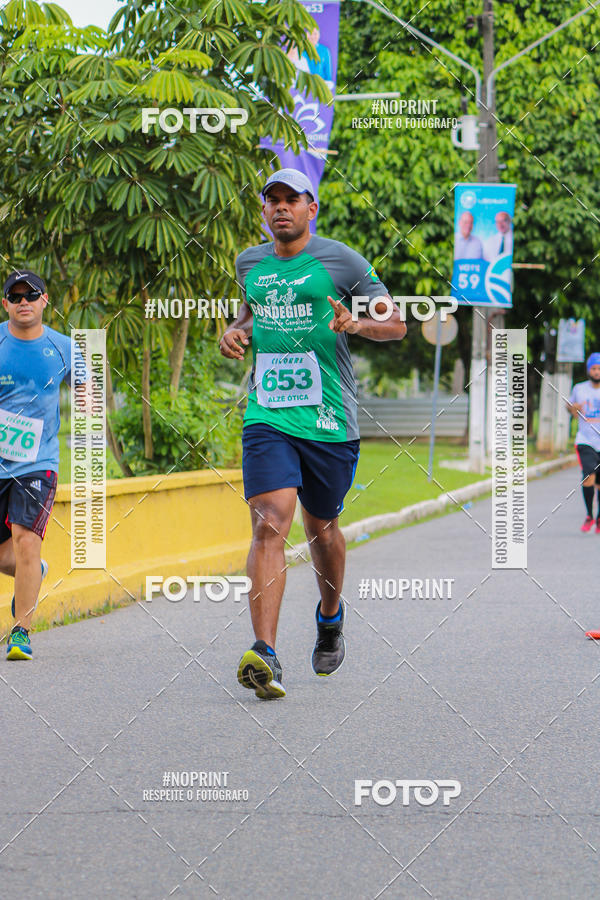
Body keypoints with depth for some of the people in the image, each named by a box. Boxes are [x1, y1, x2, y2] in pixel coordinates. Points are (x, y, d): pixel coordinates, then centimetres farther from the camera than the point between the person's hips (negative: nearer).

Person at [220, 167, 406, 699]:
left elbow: (396, 324, 2)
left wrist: (356, 323, -19)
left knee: (321, 527, 14)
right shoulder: (250, 263, 12)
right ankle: (265, 657, -26)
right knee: (270, 524, -17)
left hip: (329, 419, -1)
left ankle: (331, 616, 45)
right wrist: (236, 331, 11)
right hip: (266, 416, 1)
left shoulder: (341, 261, -1)